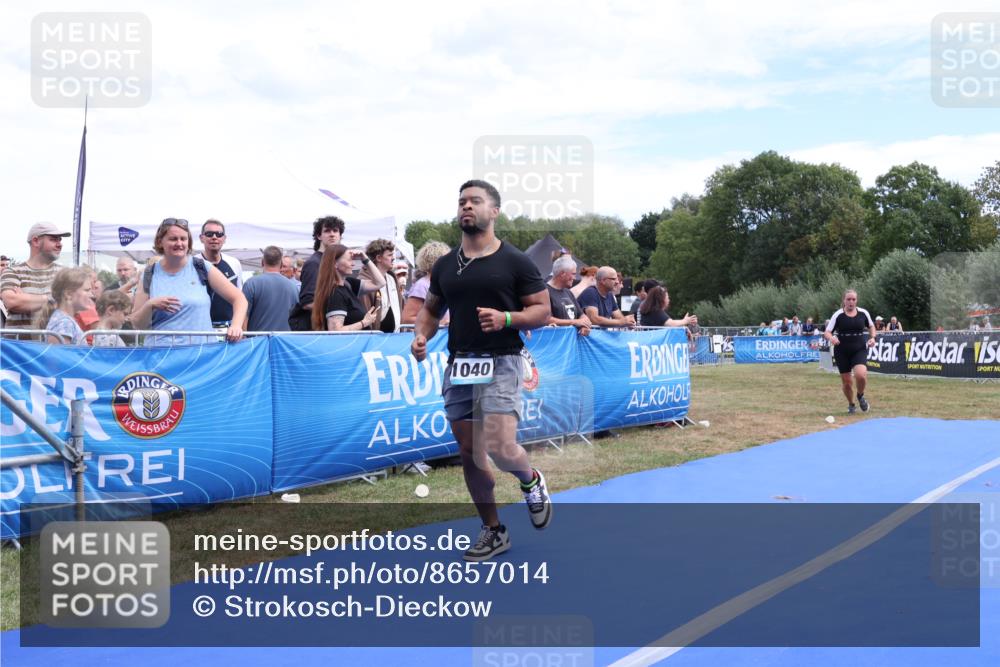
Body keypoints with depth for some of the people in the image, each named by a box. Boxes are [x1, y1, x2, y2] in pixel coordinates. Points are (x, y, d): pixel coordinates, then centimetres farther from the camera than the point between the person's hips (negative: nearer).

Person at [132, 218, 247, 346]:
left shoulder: (202, 268, 5)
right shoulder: (150, 274, 9)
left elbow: (238, 298, 5)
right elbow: (137, 324, 10)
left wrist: (236, 326, -11)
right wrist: (150, 305, -10)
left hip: (201, 348, -1)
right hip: (160, 349, 1)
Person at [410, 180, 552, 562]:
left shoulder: (515, 262, -2)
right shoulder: (445, 265, 12)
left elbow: (542, 311, -1)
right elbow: (431, 308, 21)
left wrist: (505, 319, -19)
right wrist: (421, 335, 0)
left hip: (500, 363, -5)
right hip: (458, 365, 5)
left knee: (499, 448, -18)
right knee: (469, 453, 8)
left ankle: (532, 481, 18)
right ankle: (493, 531, 24)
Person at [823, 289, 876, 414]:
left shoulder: (863, 313, 0)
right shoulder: (838, 315, -6)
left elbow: (871, 326, 18)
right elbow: (827, 332, -8)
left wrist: (872, 337, 0)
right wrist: (831, 338, -30)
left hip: (859, 350, 0)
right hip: (842, 352, 0)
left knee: (861, 375, -23)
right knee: (846, 381, 5)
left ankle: (860, 396, 9)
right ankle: (851, 404, 32)